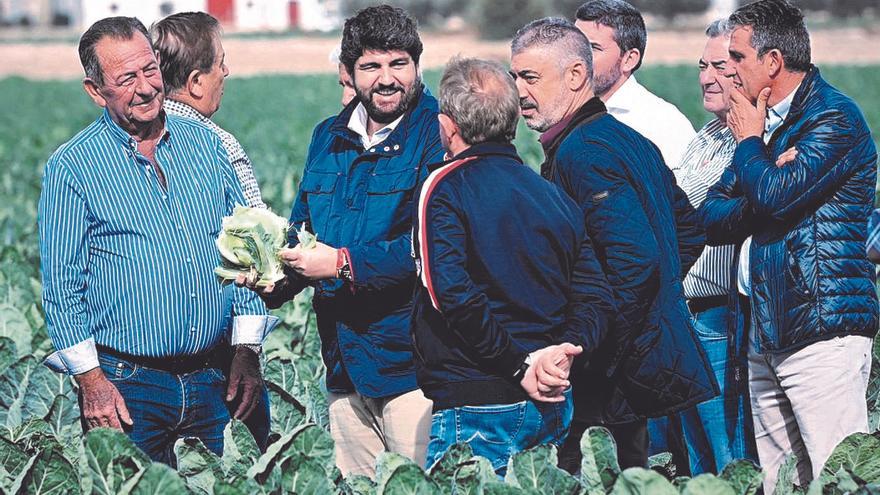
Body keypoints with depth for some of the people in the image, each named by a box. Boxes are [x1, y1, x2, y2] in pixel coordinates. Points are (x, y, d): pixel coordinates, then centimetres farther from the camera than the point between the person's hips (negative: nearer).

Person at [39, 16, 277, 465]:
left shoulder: (204, 143, 9)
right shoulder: (72, 167, -4)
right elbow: (61, 283, -5)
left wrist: (247, 352, 5)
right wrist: (91, 381, -11)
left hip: (214, 378, 4)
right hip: (128, 385, -4)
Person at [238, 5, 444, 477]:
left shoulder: (439, 135, -9)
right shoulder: (328, 138, 14)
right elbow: (304, 228, 21)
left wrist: (345, 263, -20)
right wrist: (275, 277, 0)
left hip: (410, 364, -6)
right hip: (344, 366, 7)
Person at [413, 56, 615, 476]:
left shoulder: (445, 188, -7)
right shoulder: (555, 196, 14)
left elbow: (452, 294, -19)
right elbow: (595, 297, 8)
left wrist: (518, 366, -13)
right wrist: (563, 350, -6)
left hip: (475, 406, -7)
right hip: (553, 408, 7)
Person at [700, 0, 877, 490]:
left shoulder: (833, 117, -7)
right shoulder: (767, 121, 20)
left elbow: (775, 194, -21)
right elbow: (714, 217, 14)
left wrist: (749, 140, -1)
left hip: (823, 330, -9)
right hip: (767, 332, 9)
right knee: (778, 484, 7)